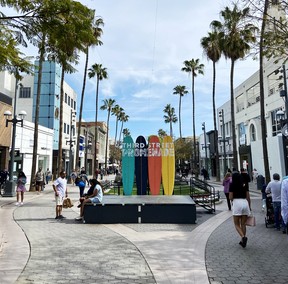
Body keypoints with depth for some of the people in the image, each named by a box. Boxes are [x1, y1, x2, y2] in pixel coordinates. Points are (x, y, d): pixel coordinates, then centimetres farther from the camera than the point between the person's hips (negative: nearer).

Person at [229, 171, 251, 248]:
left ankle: (243, 237, -18)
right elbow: (248, 197, 11)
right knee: (243, 224, 12)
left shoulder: (232, 185, 0)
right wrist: (249, 206, 18)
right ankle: (242, 241, 15)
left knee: (237, 224, 4)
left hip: (237, 203, -4)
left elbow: (230, 197, -4)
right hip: (245, 203, 5)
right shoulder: (244, 185, 11)